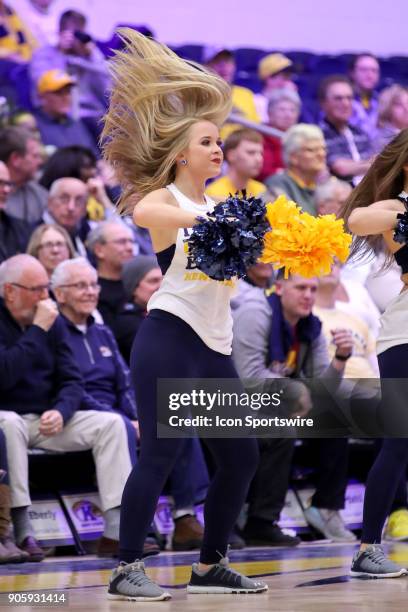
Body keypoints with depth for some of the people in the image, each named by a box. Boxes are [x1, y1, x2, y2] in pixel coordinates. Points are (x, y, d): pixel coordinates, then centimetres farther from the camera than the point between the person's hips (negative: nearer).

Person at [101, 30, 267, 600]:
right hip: (170, 338, -8)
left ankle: (210, 567, 18)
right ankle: (127, 571, -5)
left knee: (241, 457, 8)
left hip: (215, 345, 8)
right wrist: (205, 217, -36)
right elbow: (142, 212, -28)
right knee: (160, 453, -11)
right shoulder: (164, 198, -3)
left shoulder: (221, 208, 18)